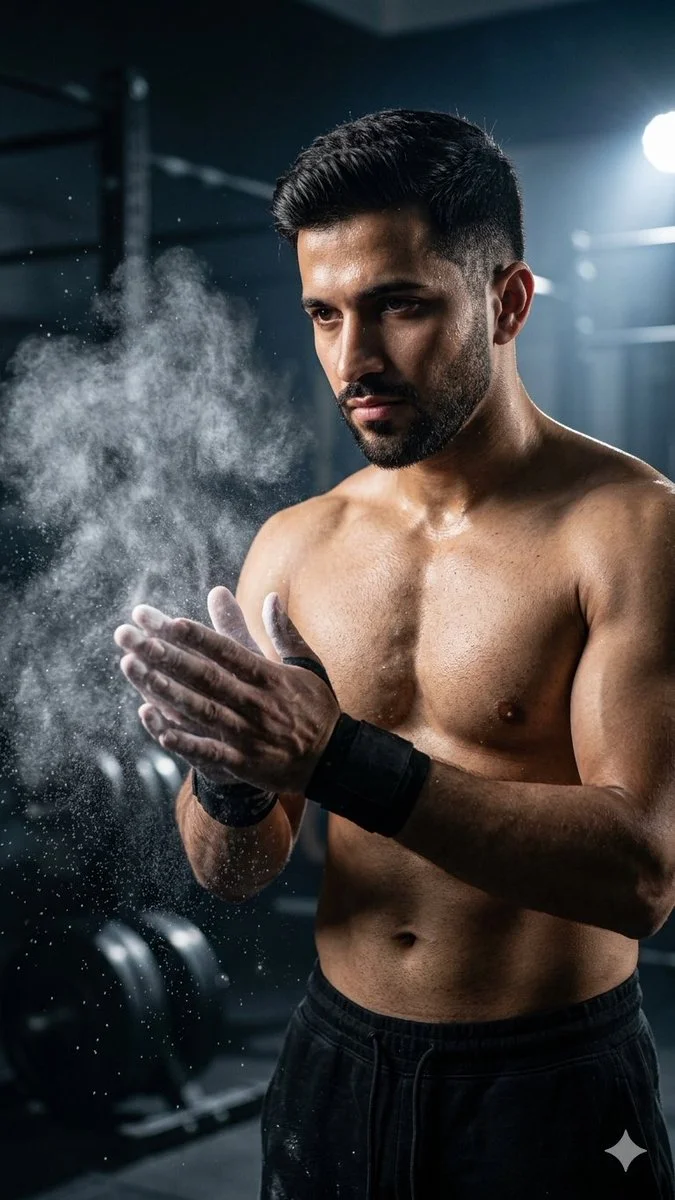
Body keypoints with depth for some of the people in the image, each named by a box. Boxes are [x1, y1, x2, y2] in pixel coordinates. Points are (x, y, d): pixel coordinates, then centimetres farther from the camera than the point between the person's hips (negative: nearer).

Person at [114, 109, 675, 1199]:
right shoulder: (294, 547, 0)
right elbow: (232, 875, 2)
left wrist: (339, 758, -32)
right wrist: (231, 778, -22)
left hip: (552, 1089, -4)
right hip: (337, 1064, 4)